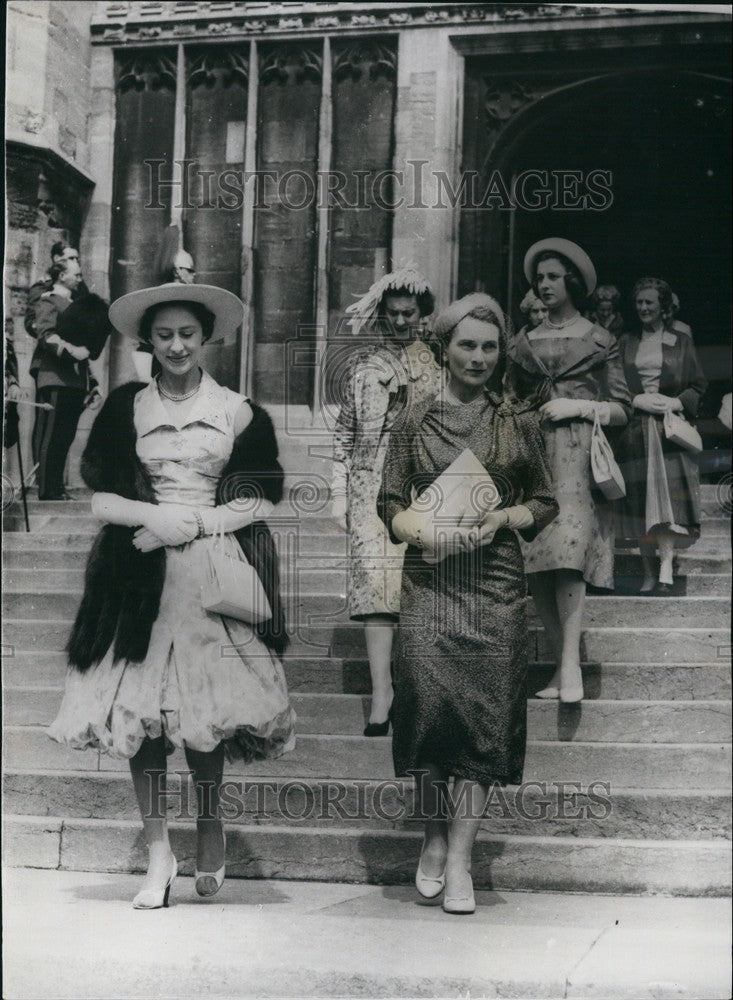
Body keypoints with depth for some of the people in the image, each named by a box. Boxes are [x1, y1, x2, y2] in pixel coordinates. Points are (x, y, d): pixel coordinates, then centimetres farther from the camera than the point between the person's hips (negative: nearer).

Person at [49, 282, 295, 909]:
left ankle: (210, 824, 19)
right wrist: (156, 515, -11)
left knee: (205, 705, -5)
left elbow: (263, 500, 3)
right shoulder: (126, 407, 9)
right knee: (139, 708, -3)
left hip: (215, 570, -1)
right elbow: (101, 498, 6)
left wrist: (193, 522, -7)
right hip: (141, 575, 1)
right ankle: (158, 852, 6)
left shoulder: (237, 411, 5)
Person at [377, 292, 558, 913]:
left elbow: (546, 505, 13)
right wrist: (423, 530, -10)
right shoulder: (414, 424, 10)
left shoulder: (519, 425, 9)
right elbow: (390, 504, 9)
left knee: (487, 711, -5)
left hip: (495, 581, 0)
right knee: (428, 701, -9)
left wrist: (504, 518, -6)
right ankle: (435, 834, 12)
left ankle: (459, 858, -1)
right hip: (428, 578, 0)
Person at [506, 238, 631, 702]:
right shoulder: (523, 343, 19)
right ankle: (563, 666, -3)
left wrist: (578, 406, -5)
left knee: (566, 545, -22)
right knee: (538, 563, -6)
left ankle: (570, 665, -25)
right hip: (533, 451, 4)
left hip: (580, 453, -4)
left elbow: (622, 410, 7)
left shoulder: (599, 340, 10)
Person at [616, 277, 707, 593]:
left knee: (667, 494, -16)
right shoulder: (626, 344, 14)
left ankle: (666, 569, -25)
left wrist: (675, 403, -9)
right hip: (635, 432, 2)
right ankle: (649, 573, 4)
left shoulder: (682, 343, 11)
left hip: (670, 430, -2)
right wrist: (637, 400, -8)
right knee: (639, 502, -2)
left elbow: (699, 386, 9)